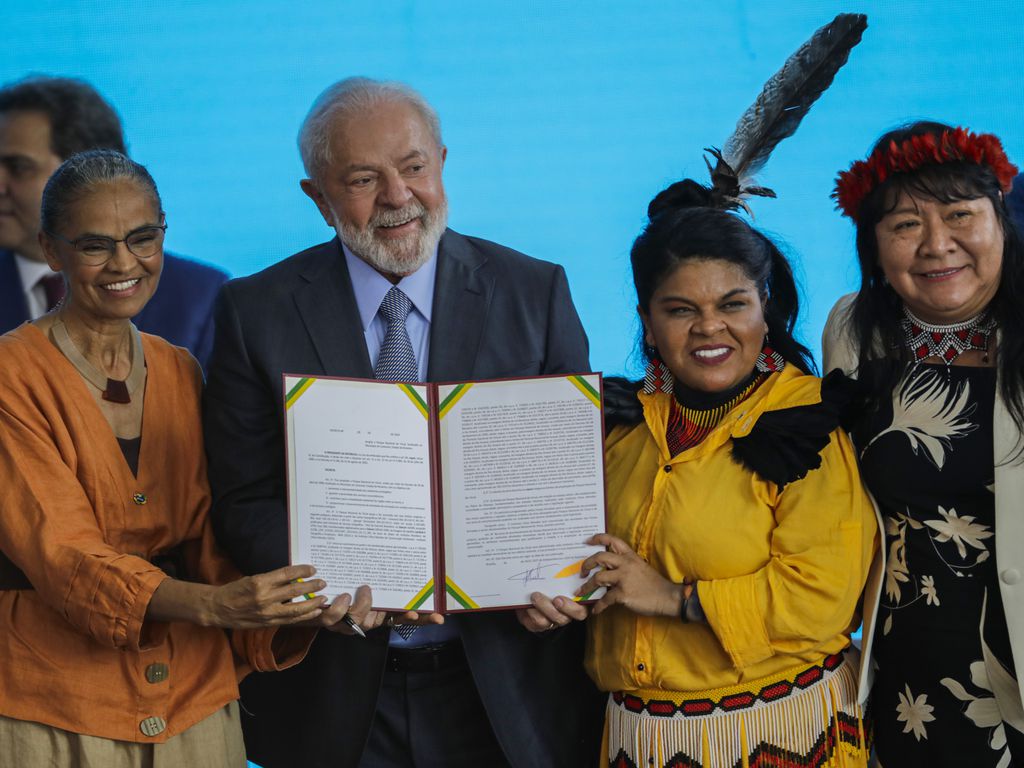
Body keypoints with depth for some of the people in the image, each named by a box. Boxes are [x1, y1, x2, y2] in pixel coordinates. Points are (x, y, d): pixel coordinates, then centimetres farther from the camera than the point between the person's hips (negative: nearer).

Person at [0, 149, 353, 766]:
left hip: (193, 690, 5)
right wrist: (208, 604, -31)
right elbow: (59, 550, -17)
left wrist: (294, 609, -16)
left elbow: (207, 535, 4)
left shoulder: (181, 374, 9)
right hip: (57, 703, -4)